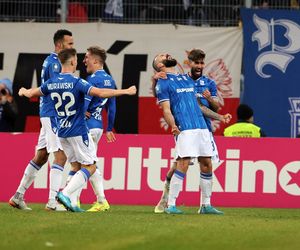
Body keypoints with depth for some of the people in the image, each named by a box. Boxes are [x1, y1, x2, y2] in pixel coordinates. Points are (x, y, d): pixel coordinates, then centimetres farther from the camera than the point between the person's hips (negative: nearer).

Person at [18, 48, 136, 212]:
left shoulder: (51, 83, 3)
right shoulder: (76, 82, -16)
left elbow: (31, 93, 19)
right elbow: (100, 93, -26)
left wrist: (23, 92, 43)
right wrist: (125, 92, -18)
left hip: (62, 132, 7)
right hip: (78, 131, -7)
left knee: (76, 167, 14)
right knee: (90, 167, 0)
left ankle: (71, 203, 3)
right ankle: (65, 194, -15)